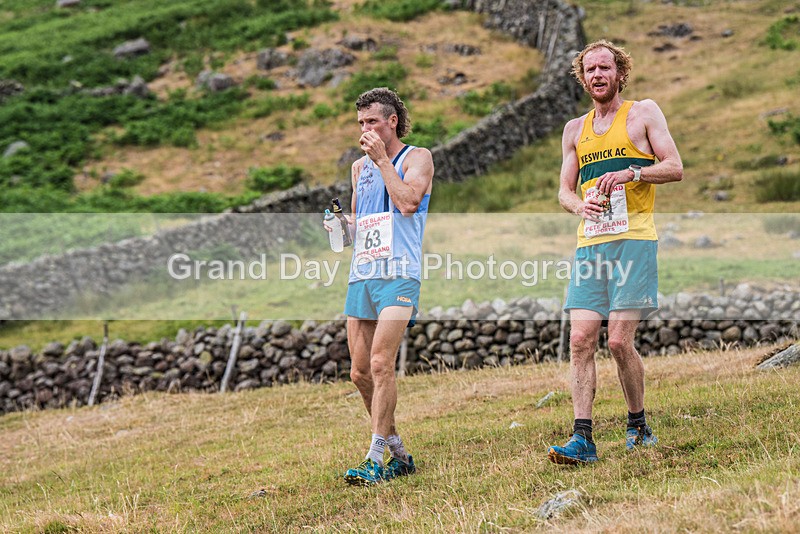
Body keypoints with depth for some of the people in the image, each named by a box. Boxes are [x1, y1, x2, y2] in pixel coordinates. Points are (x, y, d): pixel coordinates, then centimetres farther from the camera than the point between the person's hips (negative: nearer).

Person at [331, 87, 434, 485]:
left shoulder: (417, 157, 3)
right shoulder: (360, 166, 22)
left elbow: (408, 202, -15)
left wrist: (381, 158, -9)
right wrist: (342, 224, 7)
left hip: (398, 274, -7)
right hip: (361, 273, 7)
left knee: (380, 365, -18)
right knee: (360, 372, 3)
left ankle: (376, 459, -17)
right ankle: (399, 454, 16)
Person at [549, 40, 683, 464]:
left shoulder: (643, 112, 7)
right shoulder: (575, 129, 20)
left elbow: (675, 168, 1)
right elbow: (564, 191, 20)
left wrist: (630, 173, -15)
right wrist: (579, 205, -3)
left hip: (633, 239, -4)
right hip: (589, 244, 5)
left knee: (619, 341, -10)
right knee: (580, 341, -7)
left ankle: (638, 426, 10)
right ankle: (582, 438, -8)